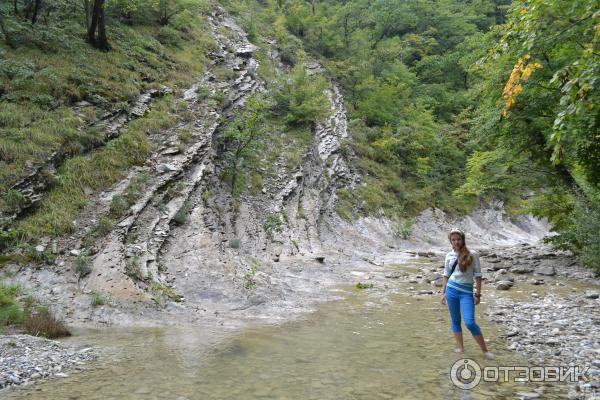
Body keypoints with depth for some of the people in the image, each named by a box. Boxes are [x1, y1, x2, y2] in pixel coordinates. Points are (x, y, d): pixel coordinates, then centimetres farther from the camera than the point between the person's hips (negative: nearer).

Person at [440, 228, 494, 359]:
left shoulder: (472, 255, -4)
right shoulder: (449, 256, 5)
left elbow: (478, 275, -3)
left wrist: (478, 294, -6)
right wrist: (443, 293, 8)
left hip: (466, 292, -3)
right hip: (451, 290, 3)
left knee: (470, 322, -11)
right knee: (455, 321, 10)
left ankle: (485, 350, 4)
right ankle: (460, 347, 23)